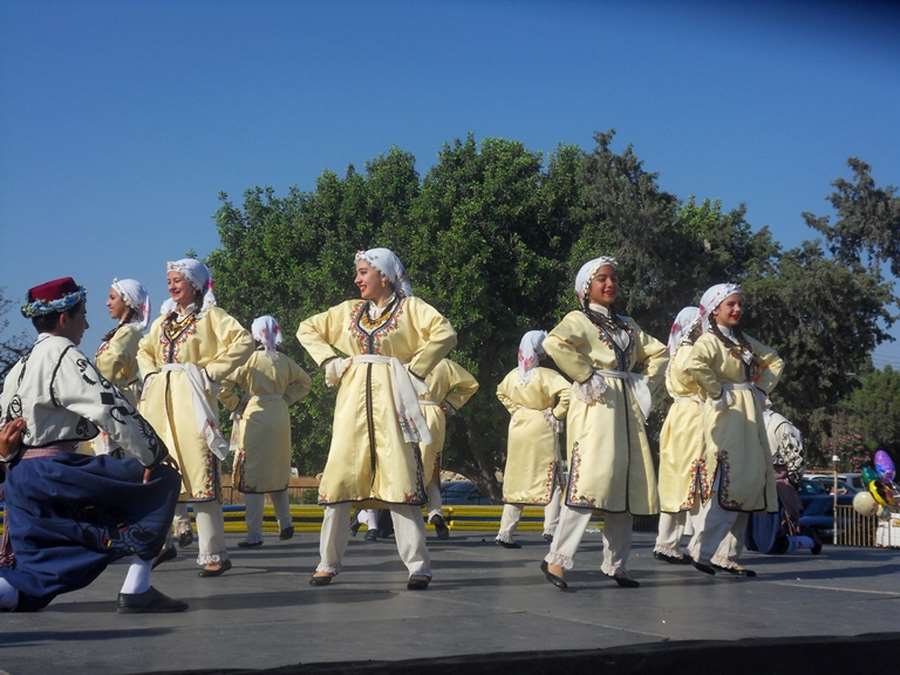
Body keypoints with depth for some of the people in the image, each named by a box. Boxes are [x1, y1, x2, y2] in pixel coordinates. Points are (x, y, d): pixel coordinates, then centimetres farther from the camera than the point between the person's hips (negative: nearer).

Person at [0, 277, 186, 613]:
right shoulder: (64, 355, -9)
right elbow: (111, 409, -16)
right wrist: (154, 455, -10)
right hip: (53, 472, -9)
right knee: (161, 482, 0)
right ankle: (137, 590, -5)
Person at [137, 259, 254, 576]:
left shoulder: (211, 316, 1)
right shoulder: (163, 321, 19)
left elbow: (243, 341, -11)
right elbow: (143, 349, 34)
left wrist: (212, 371, -12)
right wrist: (150, 372, 14)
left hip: (191, 398, -7)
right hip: (159, 401, 7)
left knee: (200, 475, -11)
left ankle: (214, 553, -9)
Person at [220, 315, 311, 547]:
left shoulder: (249, 358, -7)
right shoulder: (284, 360, 6)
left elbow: (223, 386, -11)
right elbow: (304, 382, 20)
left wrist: (236, 406, 2)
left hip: (255, 417, -5)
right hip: (280, 417, 5)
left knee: (253, 476, -3)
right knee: (278, 473, 19)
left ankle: (254, 535, -5)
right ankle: (285, 524, 22)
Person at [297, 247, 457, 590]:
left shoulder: (410, 307, 2)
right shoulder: (349, 310, 15)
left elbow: (445, 334, -12)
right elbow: (307, 329, 23)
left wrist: (414, 369, -12)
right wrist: (329, 360, 8)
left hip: (390, 398, -4)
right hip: (353, 398, 4)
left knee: (400, 479, -8)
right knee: (340, 479, 0)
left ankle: (418, 565, -3)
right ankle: (328, 563, 8)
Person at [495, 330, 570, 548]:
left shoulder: (513, 375, 3)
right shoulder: (546, 375, -16)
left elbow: (501, 393, 22)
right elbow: (567, 393, -28)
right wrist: (557, 414, -14)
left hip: (518, 430, 6)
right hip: (542, 431, -6)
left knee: (516, 482, 11)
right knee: (551, 480, 5)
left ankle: (505, 533, 11)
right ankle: (551, 528, -3)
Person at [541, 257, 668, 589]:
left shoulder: (627, 324, 20)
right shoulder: (578, 319, -1)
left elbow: (657, 352, 27)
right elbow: (555, 343, -22)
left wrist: (647, 384, 12)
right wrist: (585, 375, -17)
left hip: (627, 409, 7)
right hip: (596, 407, -7)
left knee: (626, 484, 6)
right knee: (591, 480, -18)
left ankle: (615, 563, 14)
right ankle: (557, 559, -16)